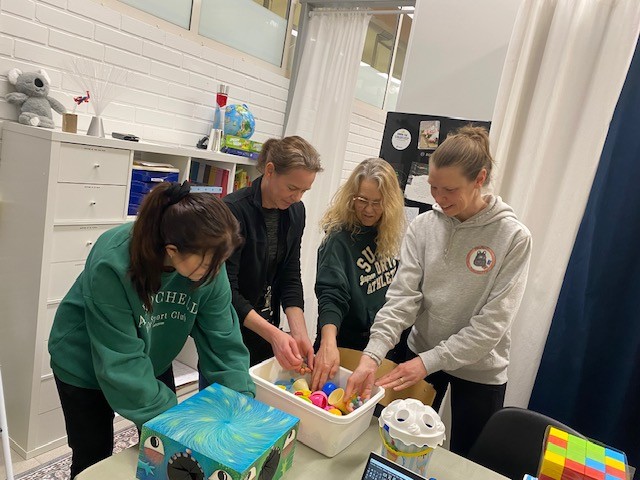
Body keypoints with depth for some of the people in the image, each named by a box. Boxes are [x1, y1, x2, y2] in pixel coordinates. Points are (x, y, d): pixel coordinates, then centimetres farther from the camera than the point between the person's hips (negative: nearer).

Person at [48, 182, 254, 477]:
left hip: (153, 361, 4)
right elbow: (121, 362, -32)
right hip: (85, 366, -3)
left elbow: (223, 342, -19)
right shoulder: (112, 263, -36)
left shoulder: (207, 262, -24)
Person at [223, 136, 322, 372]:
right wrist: (273, 334, -29)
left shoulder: (295, 211, -1)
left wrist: (299, 333, -14)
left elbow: (290, 277, -2)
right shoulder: (235, 209, -22)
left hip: (265, 330, 6)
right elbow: (227, 290, -22)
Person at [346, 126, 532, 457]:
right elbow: (402, 297, -15)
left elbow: (493, 322, -18)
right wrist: (370, 357, -27)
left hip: (479, 369, -2)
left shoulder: (513, 237, -16)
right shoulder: (423, 226, -8)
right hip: (420, 355, 3)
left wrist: (429, 361, -22)